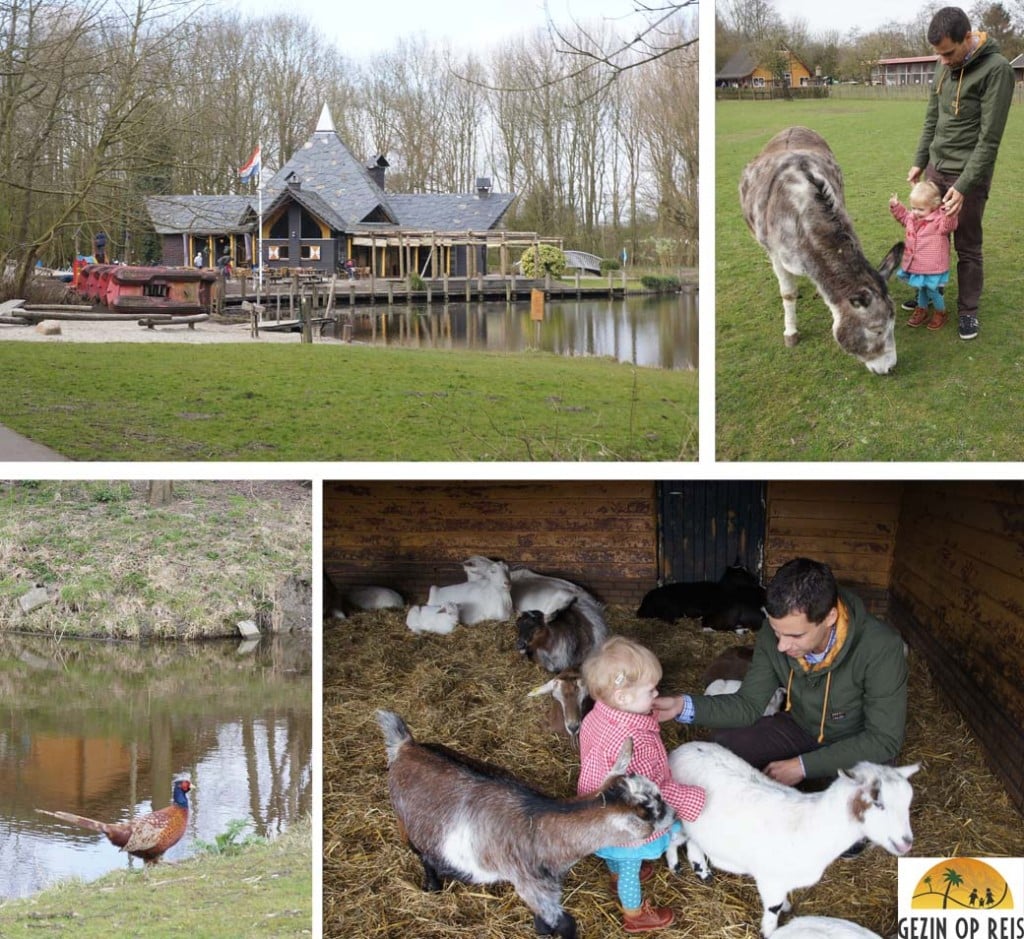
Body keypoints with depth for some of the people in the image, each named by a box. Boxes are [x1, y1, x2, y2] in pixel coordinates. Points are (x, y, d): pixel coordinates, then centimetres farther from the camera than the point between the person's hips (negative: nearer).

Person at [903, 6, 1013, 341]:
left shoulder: (996, 69, -21)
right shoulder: (943, 66, 1)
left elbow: (989, 138, -21)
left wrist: (964, 186, -22)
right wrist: (920, 161, 13)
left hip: (969, 173, -6)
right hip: (936, 167, 6)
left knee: (967, 246, 3)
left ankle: (968, 311, 15)